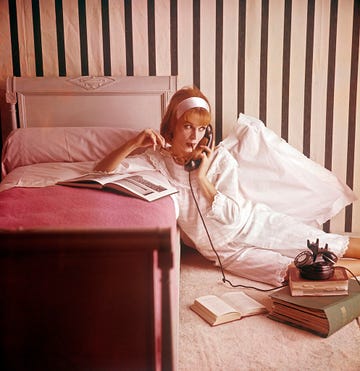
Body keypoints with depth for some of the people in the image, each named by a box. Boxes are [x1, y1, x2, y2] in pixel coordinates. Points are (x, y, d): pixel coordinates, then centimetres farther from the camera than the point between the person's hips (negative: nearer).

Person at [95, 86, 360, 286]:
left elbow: (232, 214, -11)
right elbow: (102, 172, -13)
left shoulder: (220, 157, -7)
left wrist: (202, 178, -19)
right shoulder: (156, 160, -6)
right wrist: (134, 143, -26)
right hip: (222, 250, -1)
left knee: (325, 247, -5)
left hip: (253, 224, 1)